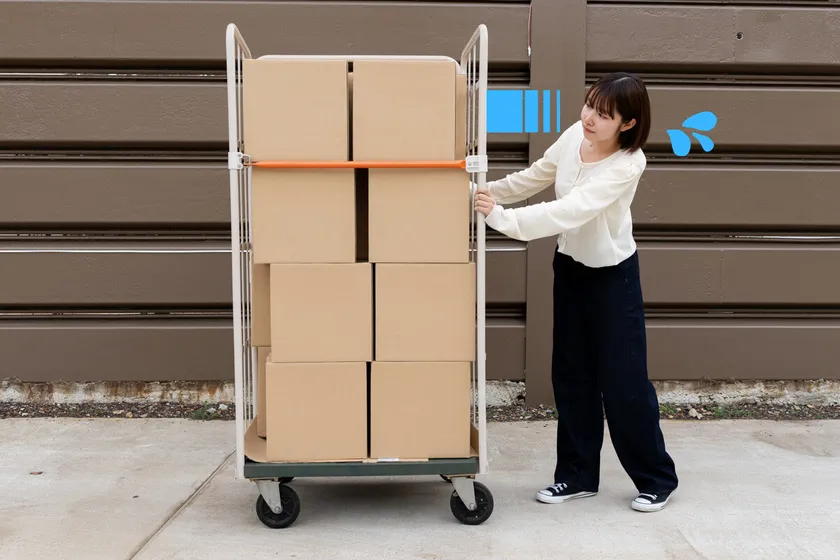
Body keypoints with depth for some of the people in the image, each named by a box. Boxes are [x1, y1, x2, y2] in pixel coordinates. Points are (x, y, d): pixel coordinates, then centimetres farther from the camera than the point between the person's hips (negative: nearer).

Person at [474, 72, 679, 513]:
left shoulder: (627, 164, -26)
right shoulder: (574, 136, -8)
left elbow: (571, 211, -36)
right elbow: (534, 178, 7)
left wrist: (503, 218, -41)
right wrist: (488, 193, -5)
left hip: (613, 276, -6)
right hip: (570, 266, 6)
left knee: (623, 379, -1)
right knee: (571, 375, 10)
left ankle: (657, 479, 21)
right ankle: (578, 475, 24)